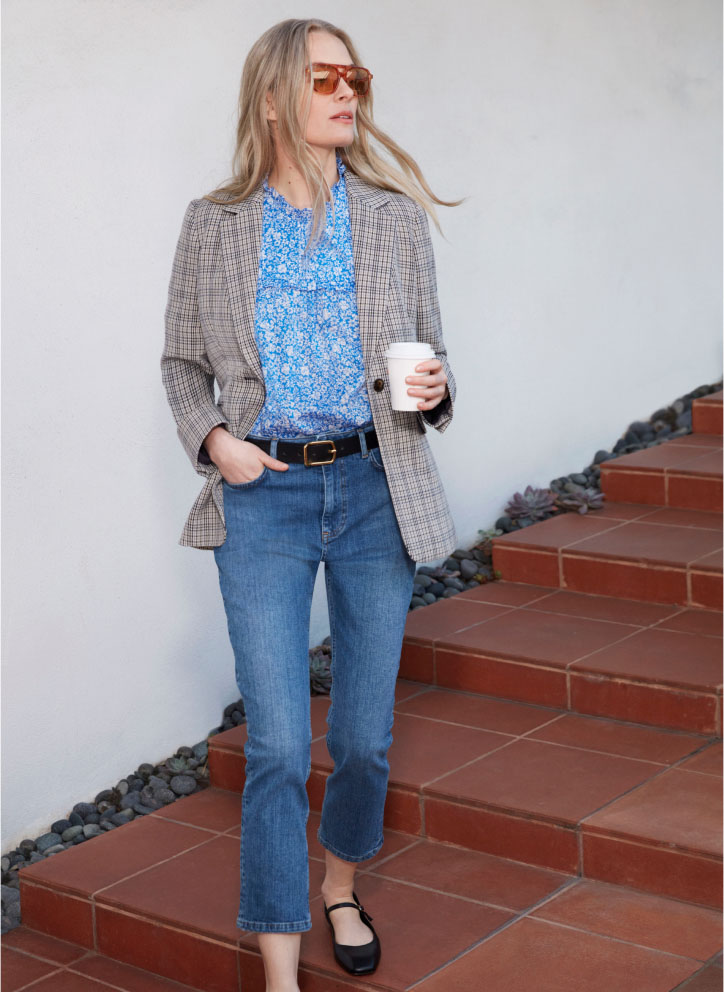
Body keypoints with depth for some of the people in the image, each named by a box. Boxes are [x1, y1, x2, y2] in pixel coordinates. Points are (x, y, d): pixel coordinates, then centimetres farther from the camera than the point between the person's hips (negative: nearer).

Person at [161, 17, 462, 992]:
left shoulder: (396, 218, 5)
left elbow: (429, 354, 11)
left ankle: (341, 885, 39)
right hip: (264, 496, -1)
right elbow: (182, 361, 11)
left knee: (365, 736, 11)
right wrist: (211, 434, -7)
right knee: (277, 747, -4)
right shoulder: (213, 224, 3)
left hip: (377, 490, 2)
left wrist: (435, 390, -11)